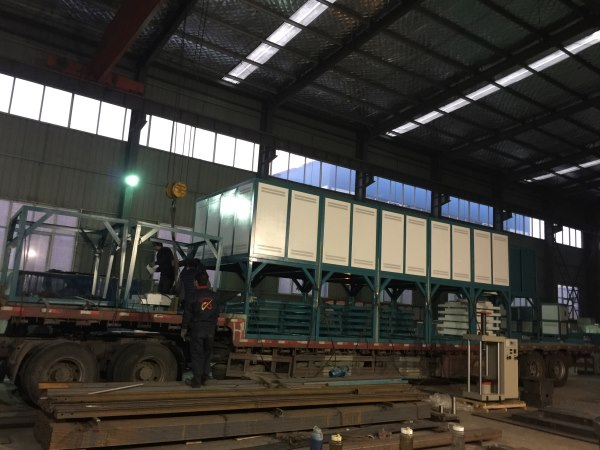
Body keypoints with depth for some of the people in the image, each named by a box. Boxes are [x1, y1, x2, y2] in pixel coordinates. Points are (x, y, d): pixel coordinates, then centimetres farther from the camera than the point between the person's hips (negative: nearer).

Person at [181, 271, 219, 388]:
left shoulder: (194, 296, -10)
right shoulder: (213, 295, 5)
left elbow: (187, 314, -8)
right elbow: (217, 313, 11)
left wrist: (184, 329, 2)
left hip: (197, 329, -4)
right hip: (210, 330, 4)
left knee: (197, 355, 2)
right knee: (207, 354, 13)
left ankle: (197, 381, 4)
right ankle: (204, 378, 18)